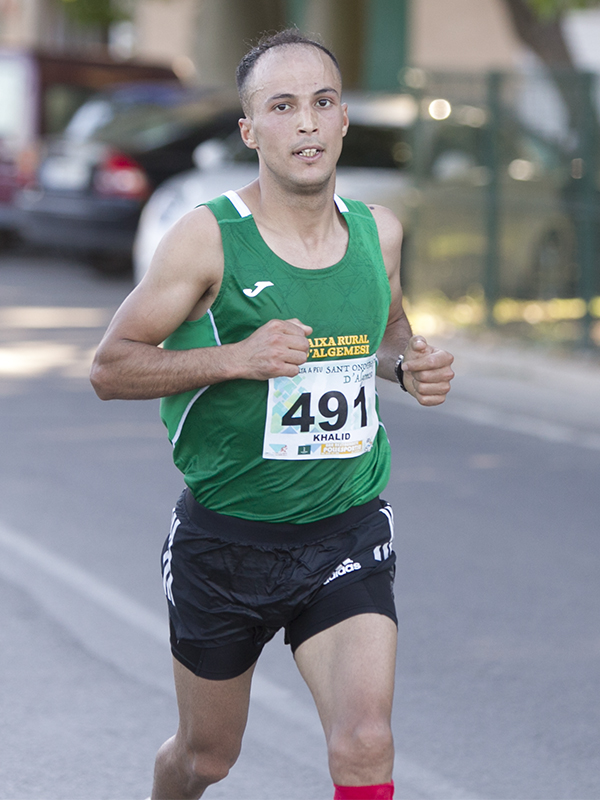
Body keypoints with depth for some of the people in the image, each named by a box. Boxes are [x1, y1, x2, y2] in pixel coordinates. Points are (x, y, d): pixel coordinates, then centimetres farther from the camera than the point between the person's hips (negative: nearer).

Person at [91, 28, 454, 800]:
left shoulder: (378, 231, 1)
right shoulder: (208, 238, -12)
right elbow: (109, 367, -10)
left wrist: (411, 364, -1)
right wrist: (238, 358, -23)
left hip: (348, 535, 2)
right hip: (225, 537, -2)